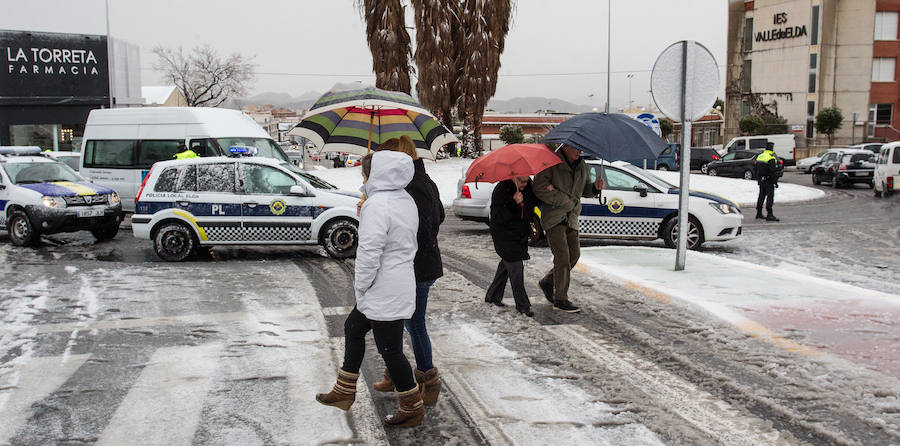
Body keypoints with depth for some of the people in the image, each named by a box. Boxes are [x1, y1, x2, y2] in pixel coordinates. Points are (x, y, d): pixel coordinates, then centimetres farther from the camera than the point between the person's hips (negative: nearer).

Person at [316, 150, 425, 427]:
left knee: (390, 350, 2)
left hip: (385, 294, -11)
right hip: (399, 285, 11)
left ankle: (413, 409, 16)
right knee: (353, 328, 23)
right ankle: (344, 392, 35)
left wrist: (361, 285, -10)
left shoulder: (376, 205, -22)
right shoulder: (405, 200, 8)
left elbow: (369, 253, -25)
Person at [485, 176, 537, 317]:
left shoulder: (529, 186, 1)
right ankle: (522, 305, -2)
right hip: (504, 235, -7)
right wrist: (513, 203, -38)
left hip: (521, 234, 7)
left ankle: (493, 296, 31)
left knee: (506, 265, 16)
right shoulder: (501, 190, -21)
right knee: (515, 267, -10)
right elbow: (497, 218, -27)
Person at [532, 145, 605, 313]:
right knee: (562, 256, -11)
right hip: (553, 218, -7)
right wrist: (565, 200, -15)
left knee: (574, 254, 6)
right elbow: (540, 189, -16)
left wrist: (595, 187, -5)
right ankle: (560, 300, -4)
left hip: (571, 218, 7)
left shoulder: (582, 166, 11)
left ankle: (547, 282, 26)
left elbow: (585, 190, 19)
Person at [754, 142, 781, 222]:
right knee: (770, 197, -8)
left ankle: (759, 213, 27)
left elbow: (756, 168, 16)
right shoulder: (771, 158, -16)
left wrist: (758, 179, 23)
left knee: (761, 196, 18)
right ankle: (769, 215, -14)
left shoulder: (760, 156, 10)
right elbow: (773, 172, -20)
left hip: (760, 180, 8)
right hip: (768, 181, -8)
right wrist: (775, 182, -16)